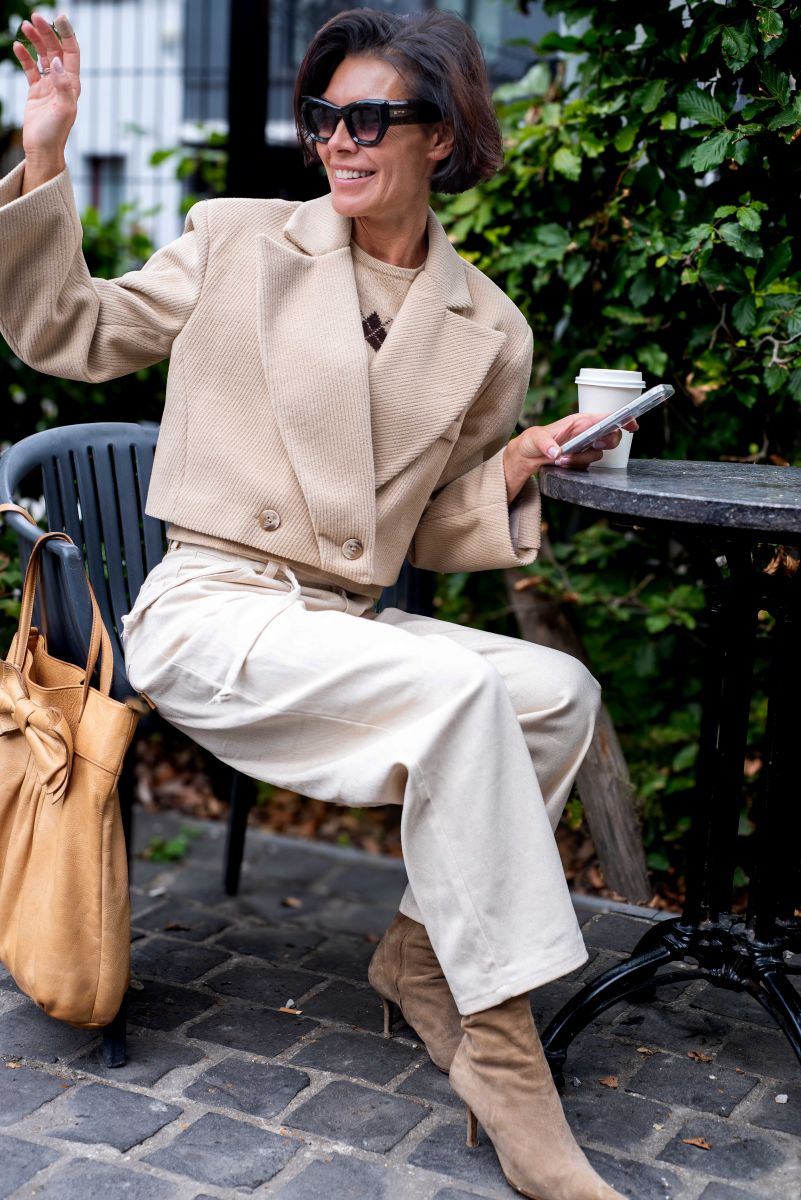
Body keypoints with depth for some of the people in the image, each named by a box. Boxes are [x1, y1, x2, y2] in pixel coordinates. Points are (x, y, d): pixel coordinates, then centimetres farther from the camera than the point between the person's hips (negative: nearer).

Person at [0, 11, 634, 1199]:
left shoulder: (489, 332, 9)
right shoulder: (237, 241, 3)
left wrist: (512, 471, -6)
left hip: (351, 622, 5)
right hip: (209, 615, -4)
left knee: (562, 689, -17)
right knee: (458, 691, -28)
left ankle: (422, 952, -3)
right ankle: (500, 1042, -20)